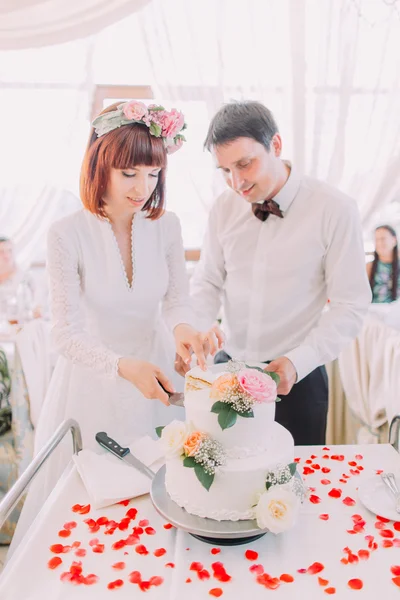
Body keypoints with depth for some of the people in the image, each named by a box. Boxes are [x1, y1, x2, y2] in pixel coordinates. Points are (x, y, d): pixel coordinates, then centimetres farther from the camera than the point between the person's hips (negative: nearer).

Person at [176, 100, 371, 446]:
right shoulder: (224, 208, -1)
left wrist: (298, 361, -20)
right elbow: (208, 282, 6)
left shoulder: (334, 210, -13)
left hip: (297, 377, -3)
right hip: (227, 366, 3)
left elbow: (351, 304, -11)